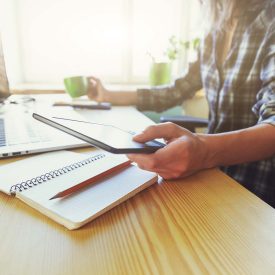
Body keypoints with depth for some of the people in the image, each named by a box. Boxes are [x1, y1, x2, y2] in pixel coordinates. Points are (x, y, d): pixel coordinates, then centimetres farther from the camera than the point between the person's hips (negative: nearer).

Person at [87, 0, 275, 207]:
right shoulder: (213, 38, 7)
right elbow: (176, 92, 11)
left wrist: (207, 150, -45)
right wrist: (109, 96, 13)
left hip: (255, 192, -5)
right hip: (212, 174, 5)